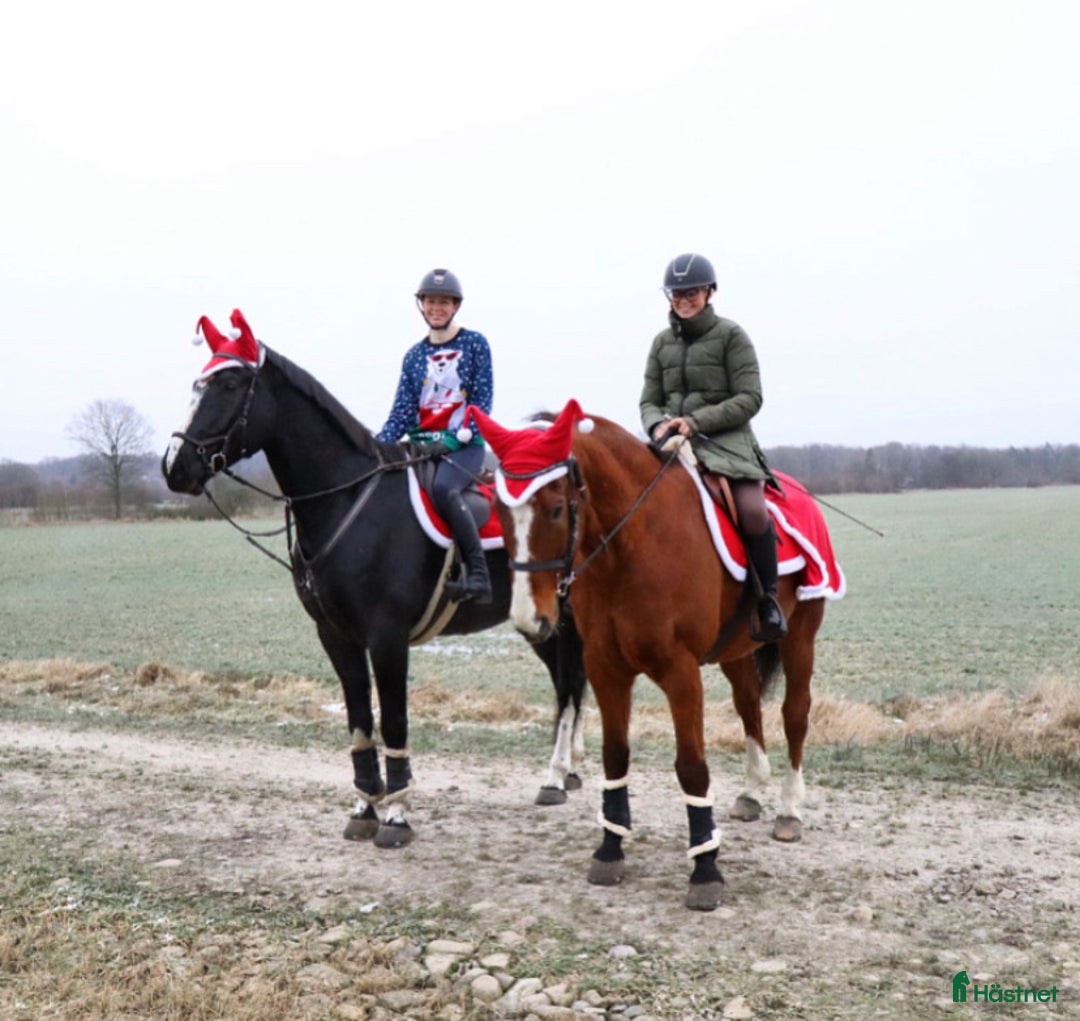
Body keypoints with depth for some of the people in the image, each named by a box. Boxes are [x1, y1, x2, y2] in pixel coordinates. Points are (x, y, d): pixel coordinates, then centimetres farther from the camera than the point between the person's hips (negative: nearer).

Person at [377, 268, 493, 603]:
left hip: (465, 446, -5)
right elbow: (402, 411, 8)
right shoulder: (414, 355, 15)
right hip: (420, 446, 5)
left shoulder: (475, 344, 5)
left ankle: (477, 573, -30)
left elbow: (482, 400, -3)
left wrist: (457, 437, -18)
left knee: (441, 488, -36)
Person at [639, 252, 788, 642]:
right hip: (673, 444, 5)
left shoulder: (731, 335, 2)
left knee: (753, 511, -30)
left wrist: (697, 421, -16)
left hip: (726, 439, -4)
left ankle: (768, 598, -9)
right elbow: (649, 401, 14)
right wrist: (658, 424, -10)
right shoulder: (662, 342, 16)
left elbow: (749, 399, -6)